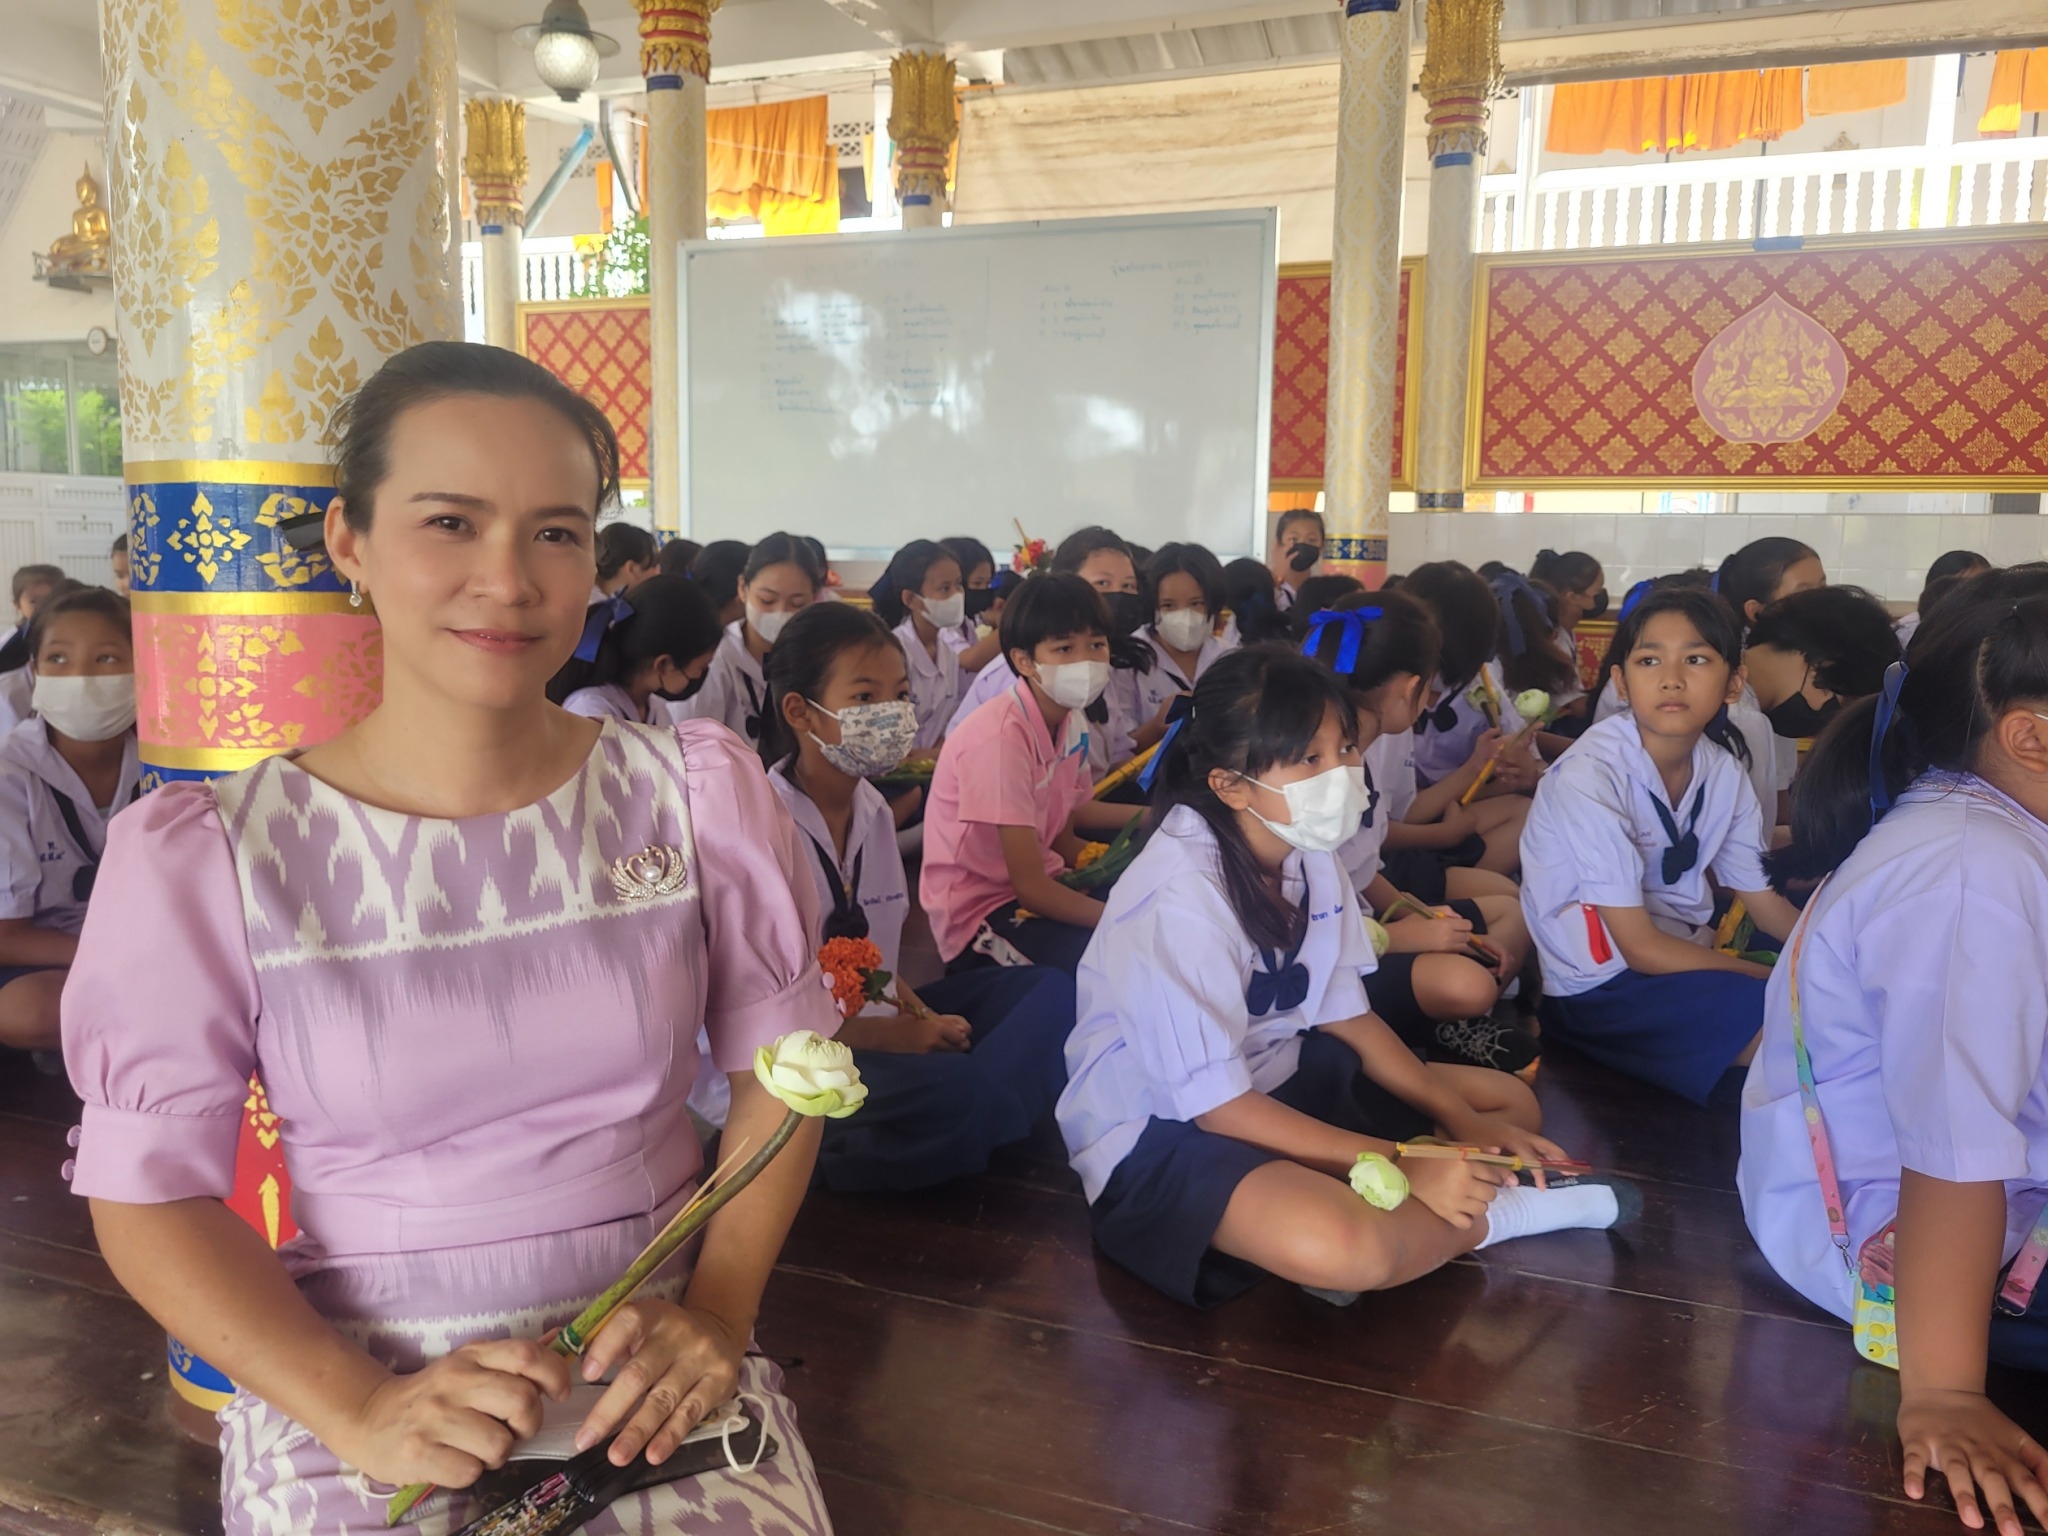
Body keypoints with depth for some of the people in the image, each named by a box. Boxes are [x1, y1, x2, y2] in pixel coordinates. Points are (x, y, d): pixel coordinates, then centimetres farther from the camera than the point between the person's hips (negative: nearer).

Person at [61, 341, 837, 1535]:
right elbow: (150, 1193, -3)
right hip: (340, 1381, -1)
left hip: (655, 1364, 2)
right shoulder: (207, 858, -7)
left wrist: (719, 1310, -8)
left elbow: (780, 1067, 4)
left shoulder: (702, 791, -3)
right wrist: (360, 1410, -15)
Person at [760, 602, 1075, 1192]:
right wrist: (886, 1035, -17)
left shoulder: (873, 809, 9)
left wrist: (913, 1011, -4)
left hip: (877, 1022, 9)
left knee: (1050, 991, -1)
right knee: (957, 1088, -34)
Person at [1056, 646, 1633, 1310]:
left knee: (1511, 1103, 10)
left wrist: (1459, 1117, -5)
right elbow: (1217, 1104, -25)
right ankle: (1491, 1215, -5)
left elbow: (1345, 1015, 7)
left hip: (1274, 1076, 9)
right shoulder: (1181, 896, -27)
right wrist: (1403, 1167, -24)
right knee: (1345, 1246, -36)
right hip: (1161, 1129, -8)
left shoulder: (1310, 855, -4)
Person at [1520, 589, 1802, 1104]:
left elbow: (1762, 900, 8)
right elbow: (1640, 949, -20)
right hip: (1603, 988, -7)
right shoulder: (1590, 777, -23)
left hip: (1687, 952, 7)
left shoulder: (1721, 767, -3)